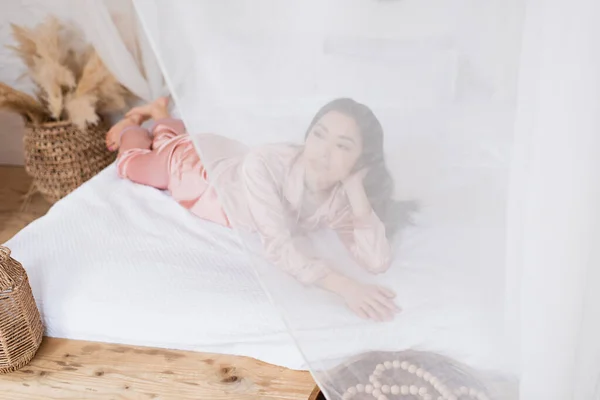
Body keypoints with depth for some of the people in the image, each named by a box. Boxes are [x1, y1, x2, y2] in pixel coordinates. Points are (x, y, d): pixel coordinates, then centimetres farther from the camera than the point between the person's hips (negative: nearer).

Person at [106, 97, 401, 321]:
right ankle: (131, 124, 54)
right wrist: (345, 286, -65)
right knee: (134, 161, 30)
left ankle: (160, 114, 60)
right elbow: (280, 246, -53)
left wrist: (356, 191, -51)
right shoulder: (265, 165, -48)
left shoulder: (344, 198, -36)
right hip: (198, 165, -4)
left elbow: (377, 262, -44)